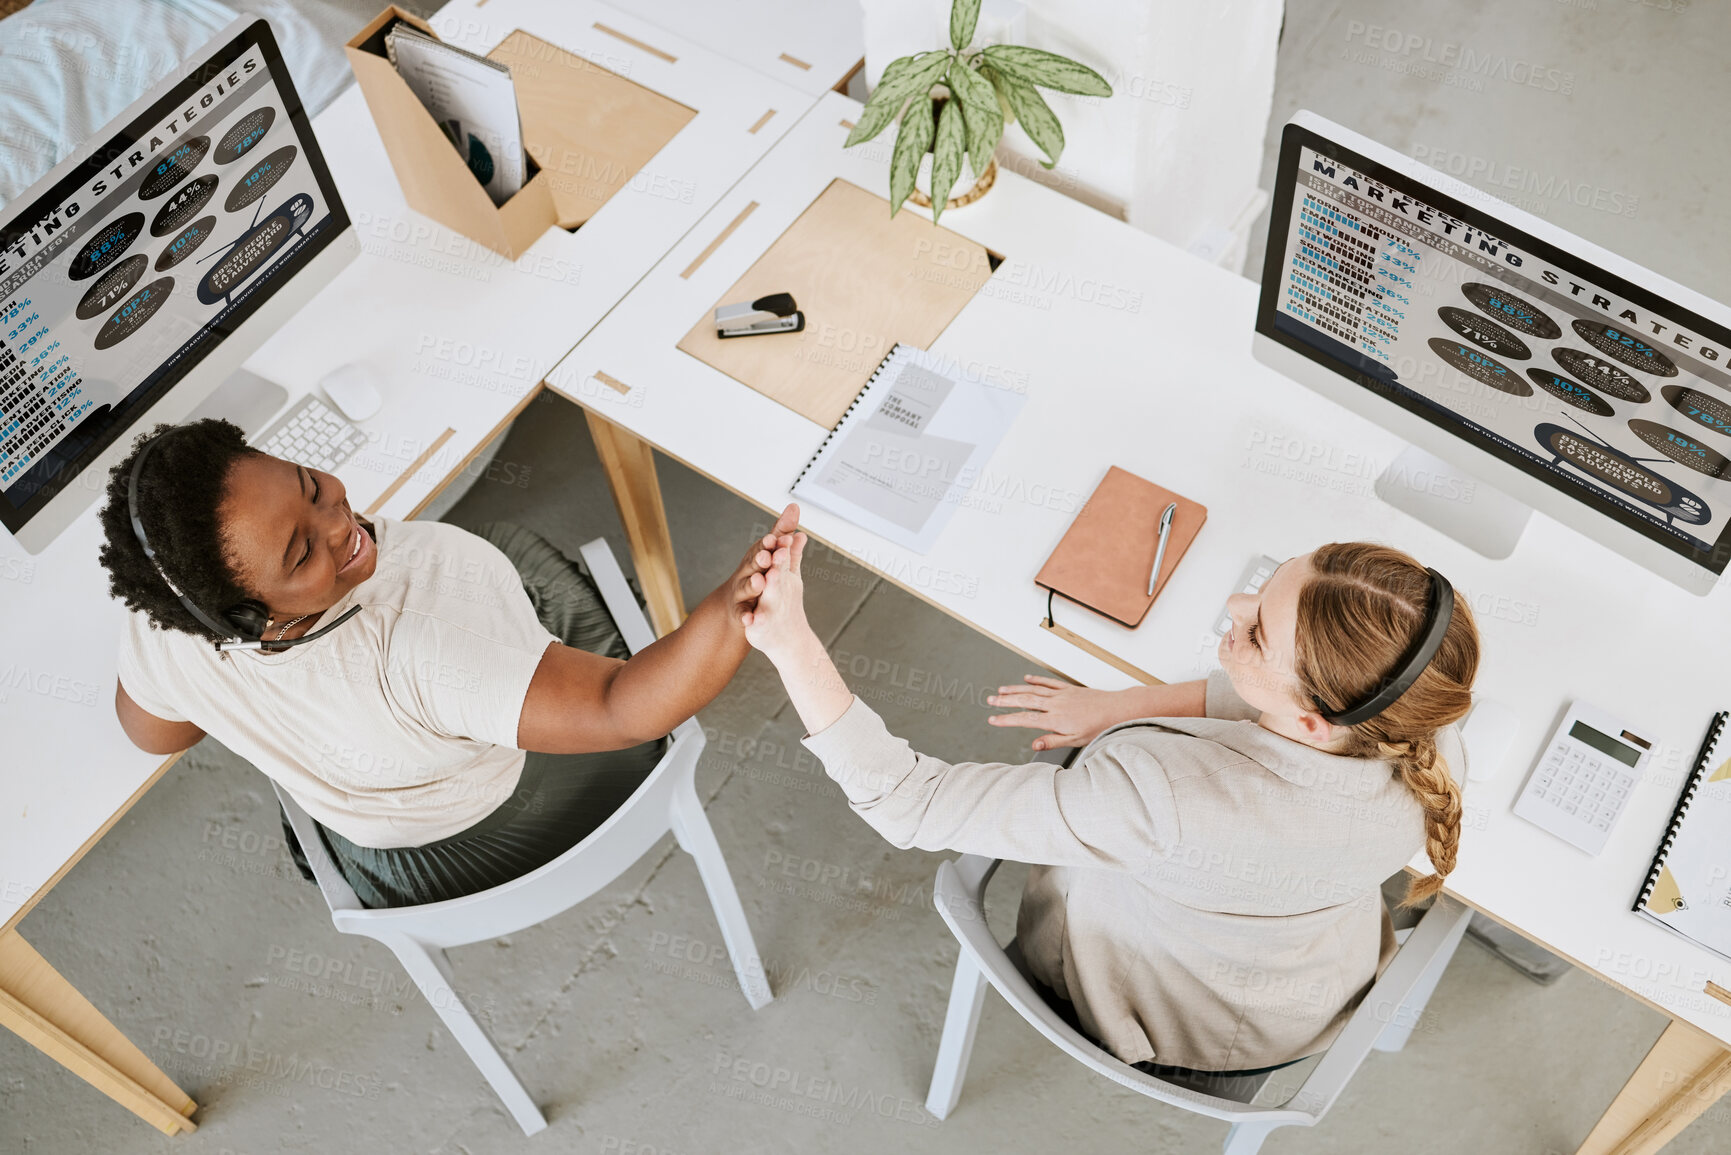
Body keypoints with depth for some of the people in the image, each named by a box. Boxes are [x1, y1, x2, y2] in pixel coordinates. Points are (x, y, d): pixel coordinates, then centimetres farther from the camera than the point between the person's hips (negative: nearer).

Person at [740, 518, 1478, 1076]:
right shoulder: (1427, 744, -33)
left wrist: (790, 642, -45)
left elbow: (912, 806, -43)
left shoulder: (1161, 793, -49)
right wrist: (1128, 706, -11)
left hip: (1144, 1023, -3)